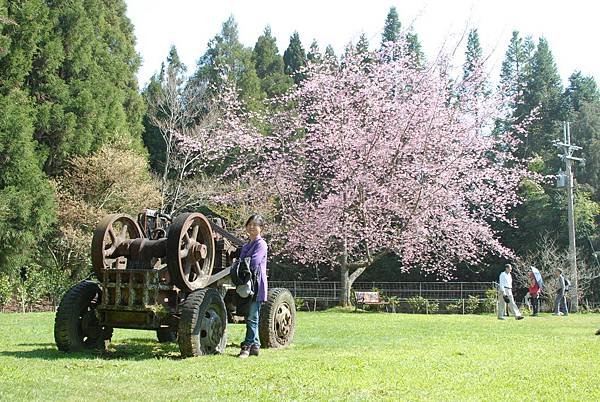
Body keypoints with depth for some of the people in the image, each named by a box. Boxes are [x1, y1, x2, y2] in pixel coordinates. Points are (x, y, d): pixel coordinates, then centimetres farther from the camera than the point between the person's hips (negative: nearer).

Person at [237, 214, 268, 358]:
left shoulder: (261, 244, -6)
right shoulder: (246, 246, 20)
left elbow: (254, 262, -18)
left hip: (256, 285, -9)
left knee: (252, 317, -8)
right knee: (249, 317, 11)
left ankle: (247, 346, -7)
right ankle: (255, 346, 17)